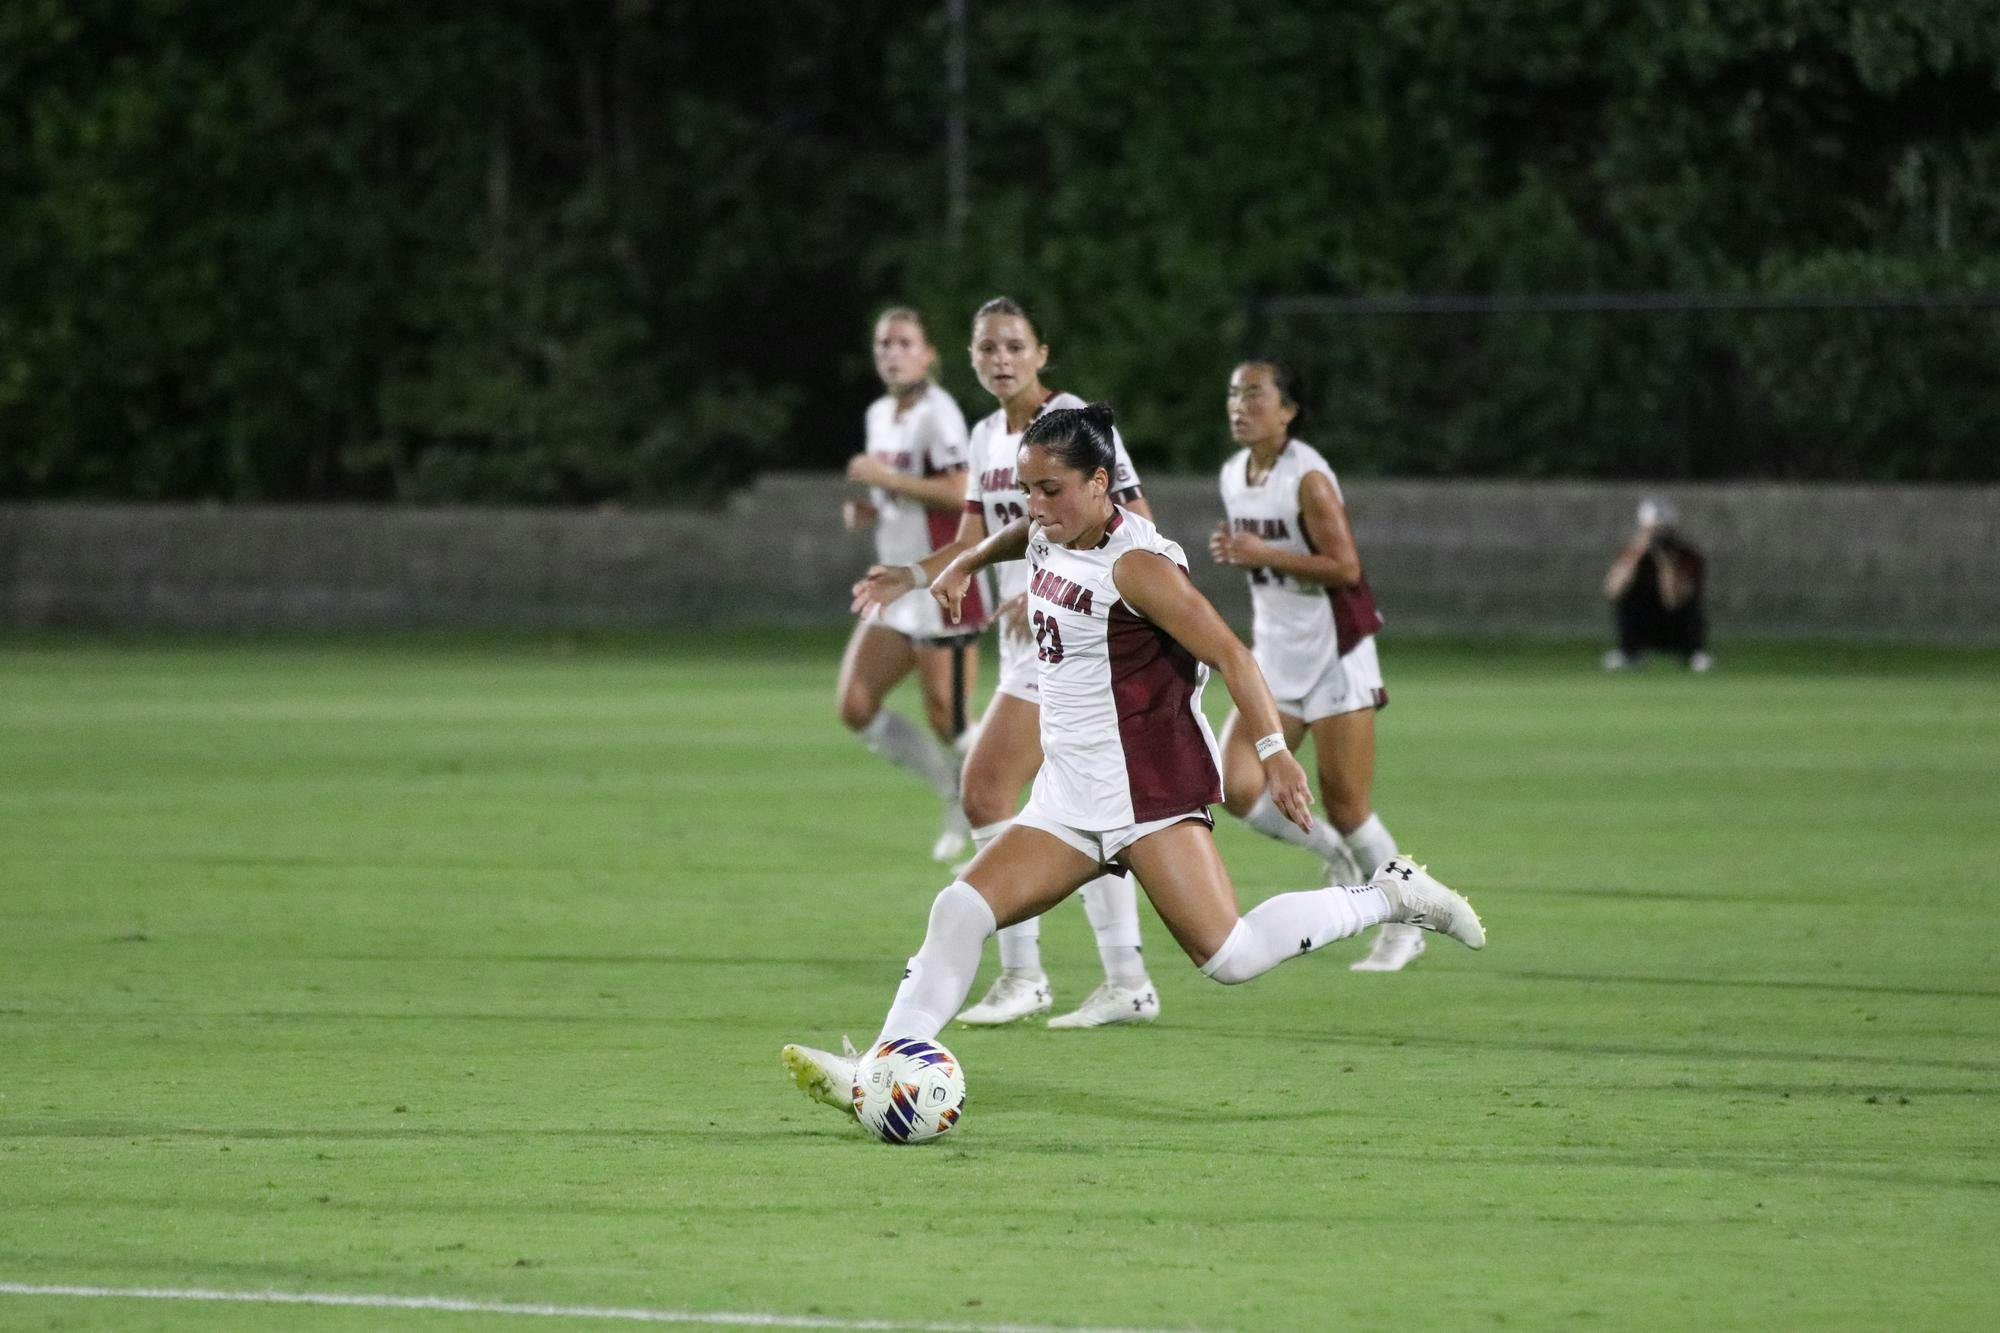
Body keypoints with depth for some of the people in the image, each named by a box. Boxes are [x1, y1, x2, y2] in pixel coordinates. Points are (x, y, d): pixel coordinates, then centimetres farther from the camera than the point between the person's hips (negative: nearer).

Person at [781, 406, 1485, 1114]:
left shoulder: (1135, 565, -15)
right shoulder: (1047, 536, 9)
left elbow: (1229, 653, -19)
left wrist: (1274, 751, -27)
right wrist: (964, 563, 50)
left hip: (1148, 784, -8)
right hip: (1068, 797, 8)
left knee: (1229, 958, -17)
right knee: (961, 910, -6)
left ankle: (1390, 895, 0)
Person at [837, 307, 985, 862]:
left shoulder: (938, 413, -13)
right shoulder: (879, 415, 14)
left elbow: (960, 494, -23)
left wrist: (886, 478, -20)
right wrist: (868, 511, 6)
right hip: (897, 585, 9)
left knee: (948, 724, -7)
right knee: (855, 707, 0)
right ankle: (957, 793, 14)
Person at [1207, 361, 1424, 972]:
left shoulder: (1307, 478, -16)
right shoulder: (1233, 474, 8)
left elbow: (1345, 565, -20)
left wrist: (1262, 554, -24)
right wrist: (1233, 552, 1)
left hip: (1335, 654, -7)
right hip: (1275, 658, 7)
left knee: (1347, 809, -2)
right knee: (1235, 786, -9)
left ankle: (1404, 927, 17)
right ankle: (1335, 854, 15)